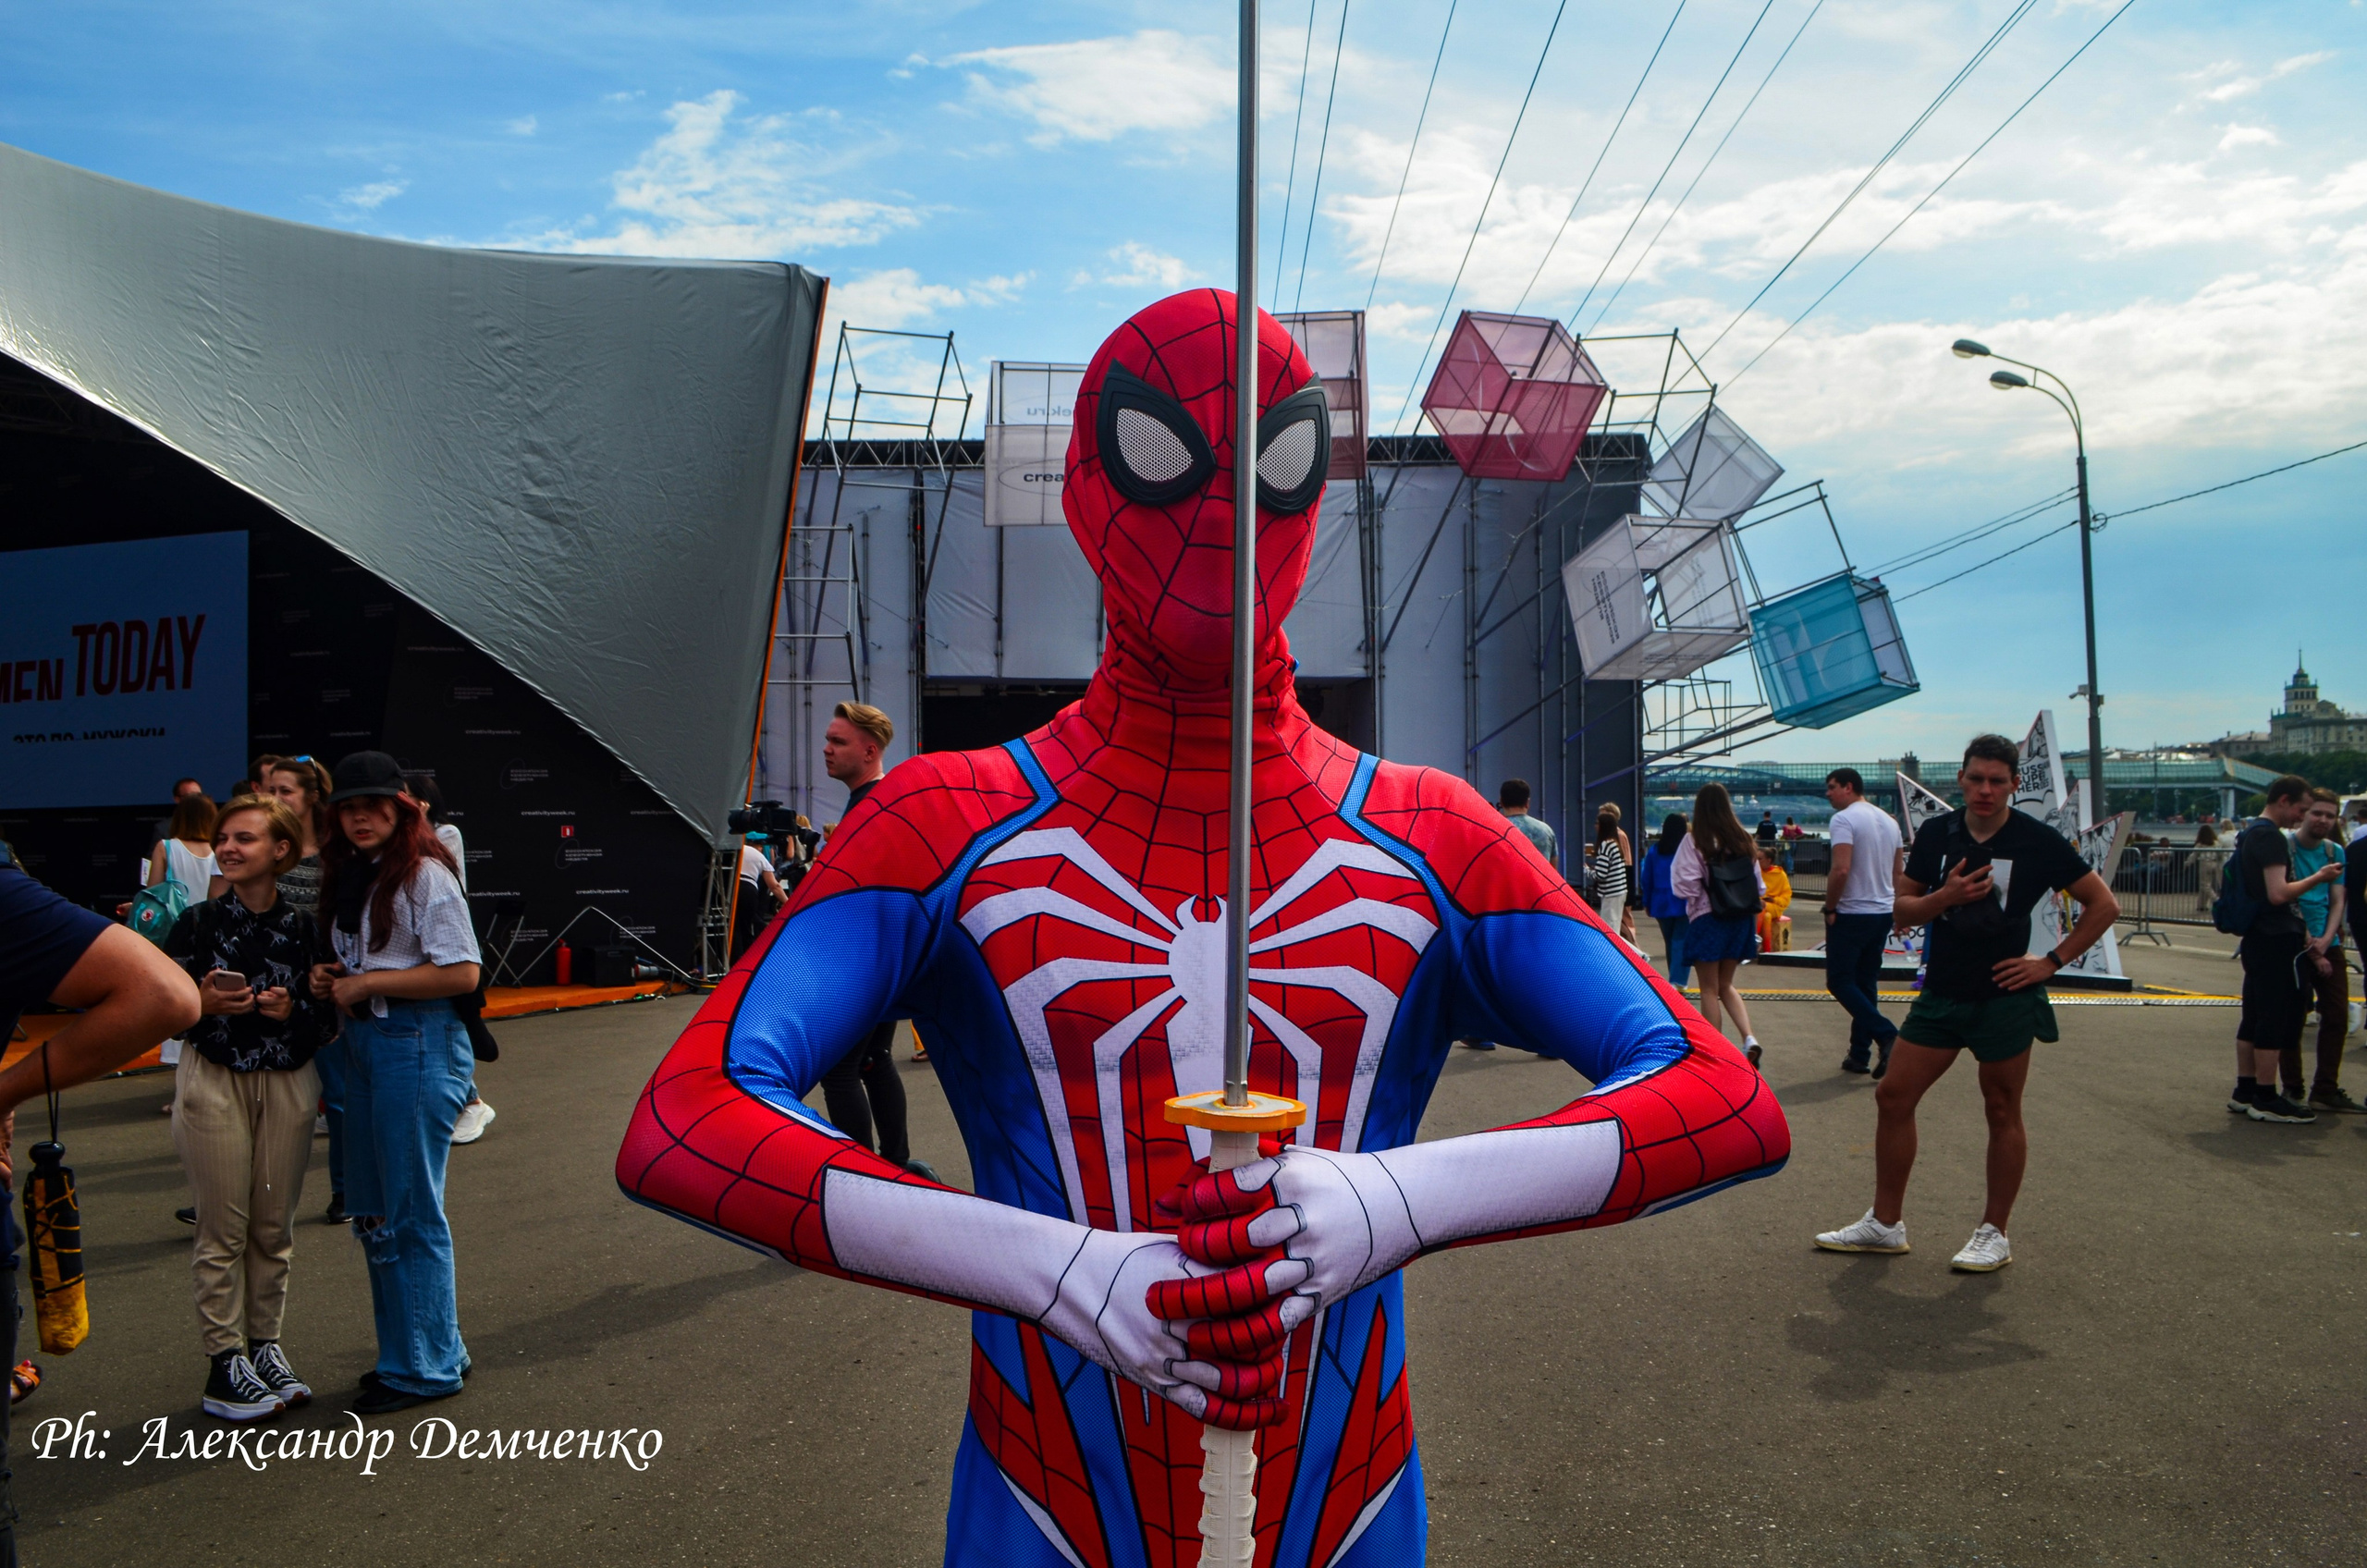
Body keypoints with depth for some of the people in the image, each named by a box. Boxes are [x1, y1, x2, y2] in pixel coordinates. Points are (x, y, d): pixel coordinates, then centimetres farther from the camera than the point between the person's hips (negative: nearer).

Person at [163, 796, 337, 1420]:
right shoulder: (198, 922, 0)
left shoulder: (304, 926, 2)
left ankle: (264, 1345, 20)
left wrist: (294, 1011, -15)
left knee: (274, 1225, 7)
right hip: (215, 1082, -1)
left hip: (288, 1084, 2)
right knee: (223, 1228, 0)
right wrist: (203, 1002, -19)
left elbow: (329, 1017, 5)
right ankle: (224, 1360, 8)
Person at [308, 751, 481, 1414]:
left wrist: (367, 984, -14)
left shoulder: (425, 875, -12)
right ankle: (404, 1349, 28)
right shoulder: (353, 875, 14)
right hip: (363, 1040, 9)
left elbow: (462, 973, -18)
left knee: (412, 1210, -1)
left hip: (418, 1044, -9)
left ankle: (426, 1365, 11)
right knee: (372, 1208, 14)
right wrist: (330, 978, 5)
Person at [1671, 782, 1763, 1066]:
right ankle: (1749, 1037, 0)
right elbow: (1758, 885, 5)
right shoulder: (1744, 840, 2)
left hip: (1707, 918, -5)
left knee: (1710, 989, 6)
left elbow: (1683, 885, -14)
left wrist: (1700, 892, 5)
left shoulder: (1695, 841, -11)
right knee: (1726, 985, 18)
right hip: (1741, 918, 5)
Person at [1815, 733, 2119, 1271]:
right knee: (1893, 1096, 3)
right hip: (1940, 993, 4)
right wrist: (1945, 896, -15)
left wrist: (2053, 961, -6)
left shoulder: (2038, 841, -7)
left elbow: (2104, 906, -1)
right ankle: (1885, 1223, 14)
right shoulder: (1937, 833, 3)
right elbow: (1903, 908, 5)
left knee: (2002, 1113, 5)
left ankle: (1994, 1233, 18)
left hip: (2004, 999, -4)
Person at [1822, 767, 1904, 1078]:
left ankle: (1886, 1035, -13)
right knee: (1866, 983, 12)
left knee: (1839, 981, 0)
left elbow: (1841, 869, -23)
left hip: (1851, 914, -8)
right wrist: (1898, 908, 20)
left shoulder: (1844, 819, -13)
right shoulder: (1889, 822, 12)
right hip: (1883, 913, 8)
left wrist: (1830, 906, -12)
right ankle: (1859, 1055, 14)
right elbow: (1898, 873, 16)